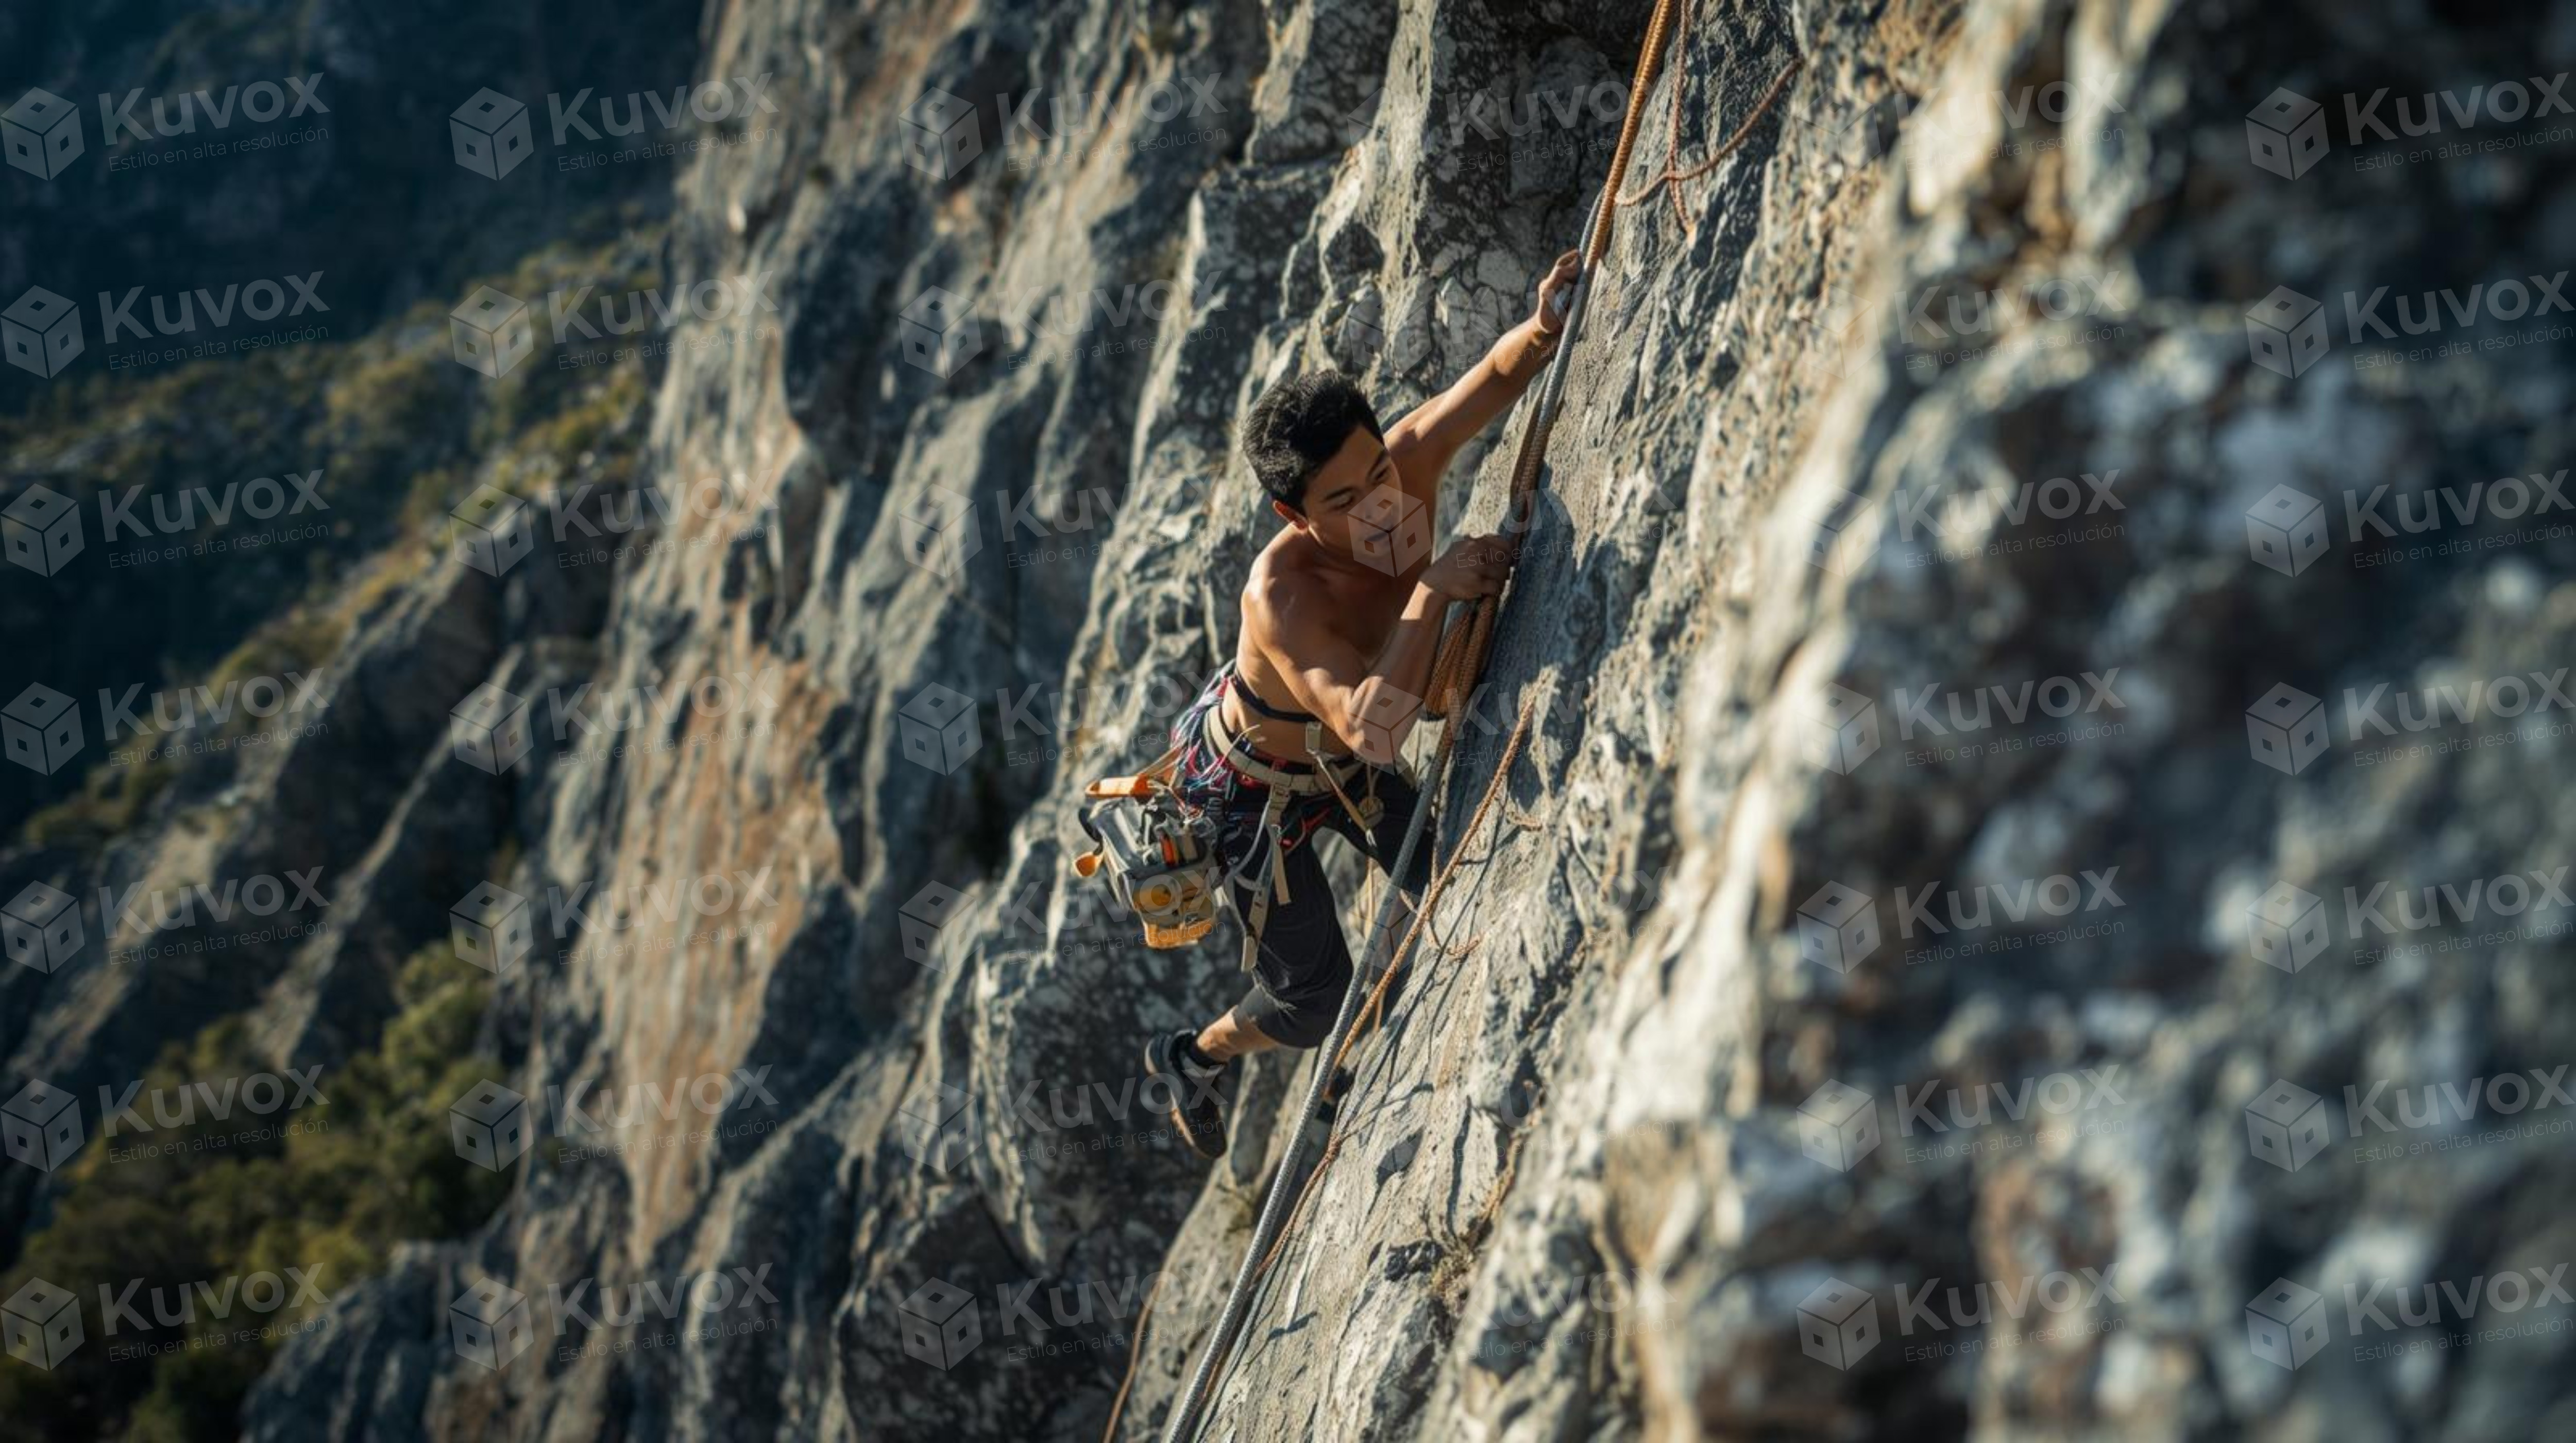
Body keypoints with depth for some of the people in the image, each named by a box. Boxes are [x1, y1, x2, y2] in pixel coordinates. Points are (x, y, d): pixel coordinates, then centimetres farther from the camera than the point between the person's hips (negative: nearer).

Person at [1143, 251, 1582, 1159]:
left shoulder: (1406, 463, -28)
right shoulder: (1282, 595, -45)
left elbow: (1495, 377, -18)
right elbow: (1374, 731, -55)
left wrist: (1544, 327, -41)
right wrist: (1435, 588, -53)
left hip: (1338, 758, 6)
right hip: (1253, 784, -6)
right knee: (1315, 998, 6)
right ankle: (1193, 1056, 40)